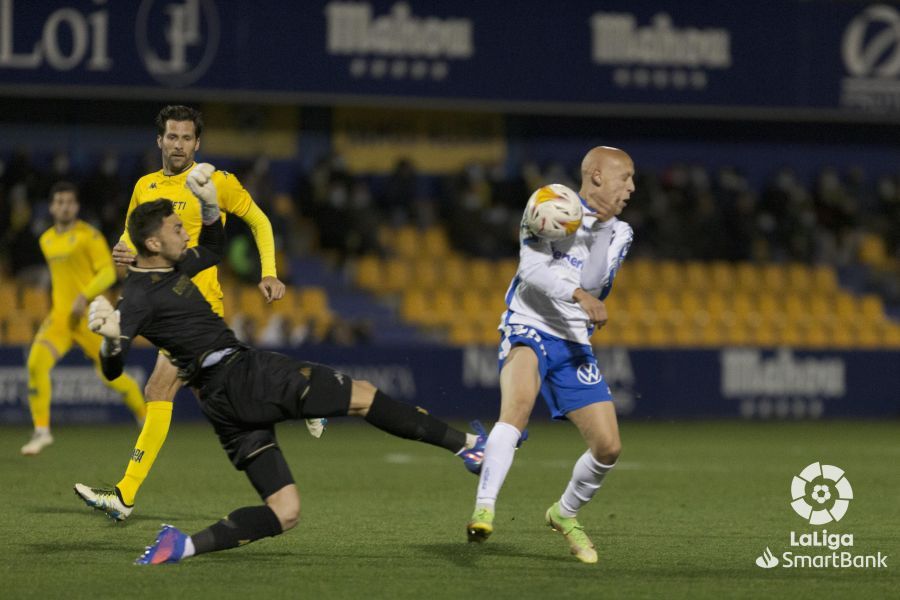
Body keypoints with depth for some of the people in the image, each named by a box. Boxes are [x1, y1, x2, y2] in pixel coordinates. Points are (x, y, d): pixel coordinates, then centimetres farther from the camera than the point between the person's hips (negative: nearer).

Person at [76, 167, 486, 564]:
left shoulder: (174, 267, 16)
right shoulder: (138, 297, -11)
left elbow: (213, 248, 35)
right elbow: (112, 369, -16)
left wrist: (208, 203, 17)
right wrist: (111, 338, -39)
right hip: (242, 374, -10)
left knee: (283, 512, 3)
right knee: (362, 397, -3)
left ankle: (184, 546, -12)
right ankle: (464, 444, 1)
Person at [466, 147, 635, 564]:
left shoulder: (618, 233, 13)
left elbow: (593, 281, -4)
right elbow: (532, 268, -16)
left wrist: (601, 228, -14)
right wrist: (580, 295, -29)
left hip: (574, 344, 5)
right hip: (529, 330, -5)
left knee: (608, 446, 1)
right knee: (518, 403, -35)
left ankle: (564, 514, 29)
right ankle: (484, 510, -43)